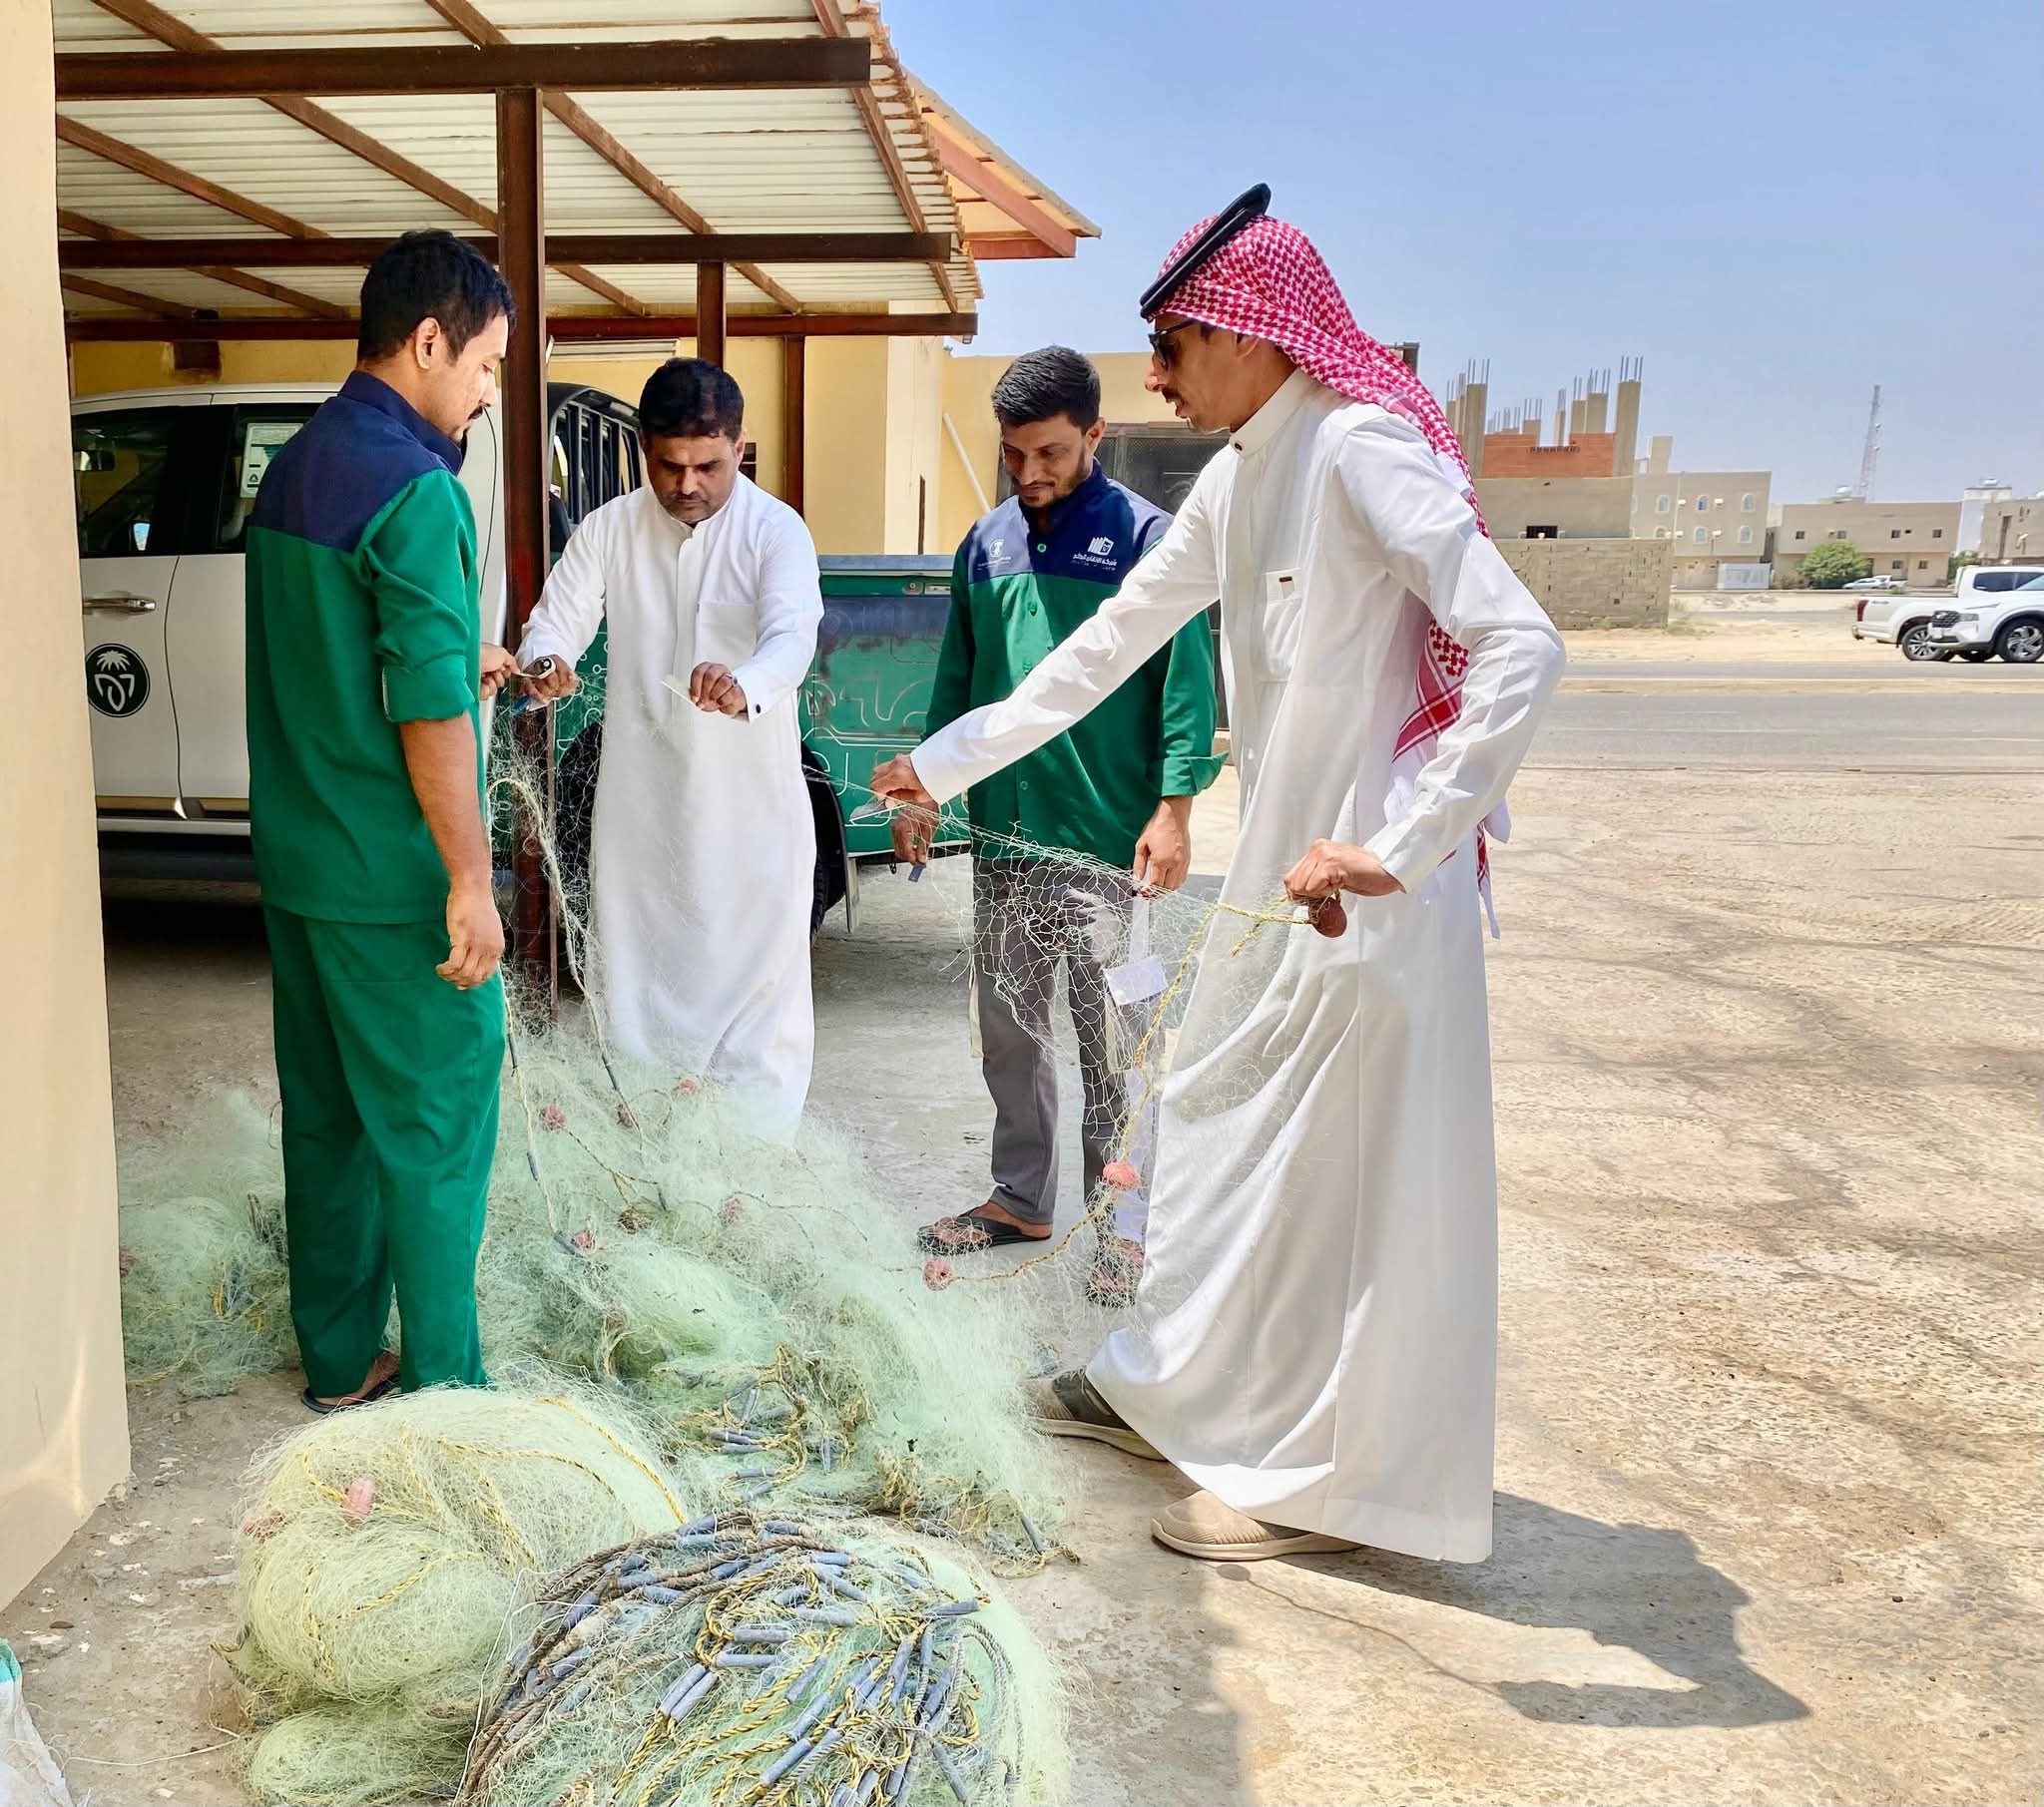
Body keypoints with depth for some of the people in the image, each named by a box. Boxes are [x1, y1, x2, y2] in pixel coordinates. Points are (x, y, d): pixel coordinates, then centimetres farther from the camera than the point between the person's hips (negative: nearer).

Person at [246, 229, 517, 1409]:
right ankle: (442, 1384, 14)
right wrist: (471, 883, -18)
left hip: (298, 861, 9)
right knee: (435, 1128, 3)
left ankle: (339, 1361, 27)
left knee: (328, 1117, 15)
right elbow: (428, 712, -21)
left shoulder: (293, 469, 11)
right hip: (395, 879, -9)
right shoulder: (417, 488, -17)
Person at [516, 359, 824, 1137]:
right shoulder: (608, 530, 2)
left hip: (751, 809, -3)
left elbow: (793, 633, -27)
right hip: (639, 805, 3)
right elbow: (555, 620, -6)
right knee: (633, 982, 13)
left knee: (756, 993, 3)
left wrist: (745, 686, -49)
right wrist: (544, 663, -31)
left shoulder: (775, 530, -10)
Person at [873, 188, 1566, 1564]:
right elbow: (1110, 648, 19)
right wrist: (949, 760, 21)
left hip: (1372, 890, -9)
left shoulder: (1361, 451, -16)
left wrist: (1395, 846, -32)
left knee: (1342, 1174, 2)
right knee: (1217, 1136, 20)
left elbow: (1525, 650, -26)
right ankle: (1185, 1391, 40)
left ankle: (1335, 1480, 21)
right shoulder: (1236, 478, 11)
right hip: (1278, 878, 9)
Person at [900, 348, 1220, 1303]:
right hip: (1002, 830, 6)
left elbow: (1186, 681, -9)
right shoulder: (986, 542, 11)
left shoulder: (1146, 537, -5)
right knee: (1008, 1025, 14)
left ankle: (1120, 1223, 15)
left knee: (1110, 1040, 1)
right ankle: (1020, 1197, 29)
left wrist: (1174, 808, -16)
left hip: (1106, 839, -6)